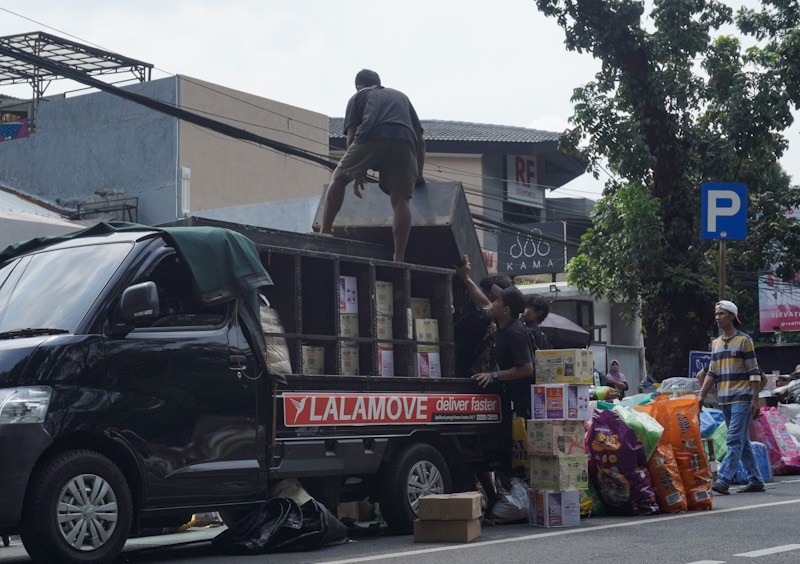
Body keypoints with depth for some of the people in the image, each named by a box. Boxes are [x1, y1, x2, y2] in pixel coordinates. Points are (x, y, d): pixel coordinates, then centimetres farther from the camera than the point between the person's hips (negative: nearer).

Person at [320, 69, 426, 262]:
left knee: (339, 178, 17)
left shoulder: (358, 97, 31)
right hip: (404, 141, 2)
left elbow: (351, 136, 19)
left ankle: (324, 233, 11)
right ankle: (399, 258, -10)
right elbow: (420, 140, 36)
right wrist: (419, 175, 42)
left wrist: (357, 174, 25)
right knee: (400, 199, 1)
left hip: (371, 137, -2)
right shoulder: (401, 96, 40)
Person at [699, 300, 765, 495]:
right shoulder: (715, 343, 14)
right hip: (724, 399, 7)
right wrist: (701, 396, 7)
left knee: (735, 440, -12)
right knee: (742, 441, 10)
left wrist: (755, 400, -11)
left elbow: (754, 372, -6)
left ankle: (723, 480, -20)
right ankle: (756, 480, 16)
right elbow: (711, 373, 16)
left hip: (742, 397, -7)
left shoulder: (744, 340, -3)